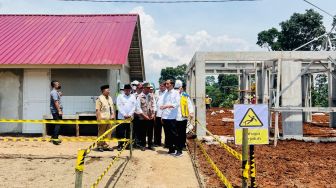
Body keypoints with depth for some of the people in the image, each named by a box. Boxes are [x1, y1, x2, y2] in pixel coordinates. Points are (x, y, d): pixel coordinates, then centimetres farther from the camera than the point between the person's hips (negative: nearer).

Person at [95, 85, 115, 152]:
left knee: (108, 133, 9)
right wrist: (99, 118, -17)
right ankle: (99, 146, 12)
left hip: (109, 119, 7)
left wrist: (113, 115, 9)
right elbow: (97, 110, -12)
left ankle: (106, 145, 19)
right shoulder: (99, 98, -8)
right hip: (103, 119, -7)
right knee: (101, 133, 2)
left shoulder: (110, 98, 15)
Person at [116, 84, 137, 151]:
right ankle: (120, 145, 6)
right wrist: (124, 114, -12)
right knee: (121, 132, -2)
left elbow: (134, 106, 4)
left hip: (130, 117, 2)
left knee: (129, 132, 6)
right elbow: (119, 106, -3)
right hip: (121, 117, -2)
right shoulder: (120, 96, 4)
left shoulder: (133, 97, 10)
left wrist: (130, 114, -8)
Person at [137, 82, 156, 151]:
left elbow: (154, 105, 8)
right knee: (143, 132, 4)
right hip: (143, 117, -3)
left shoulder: (152, 95, 8)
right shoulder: (140, 96, -4)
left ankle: (150, 145, 20)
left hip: (151, 117, 3)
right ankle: (143, 145, 16)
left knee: (150, 132, 10)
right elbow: (139, 107, -8)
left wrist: (153, 114, -3)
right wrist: (144, 115, -12)